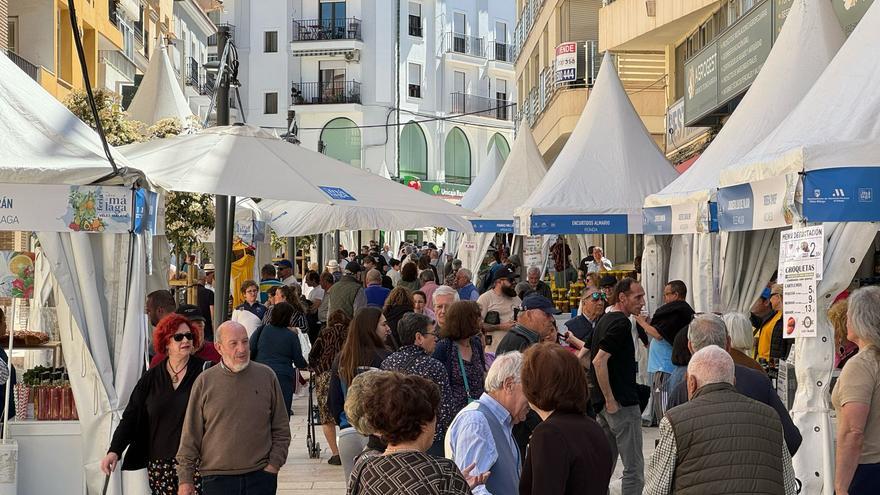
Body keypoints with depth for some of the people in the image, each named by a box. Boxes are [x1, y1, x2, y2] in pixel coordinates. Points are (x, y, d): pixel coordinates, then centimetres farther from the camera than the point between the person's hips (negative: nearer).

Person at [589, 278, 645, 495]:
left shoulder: (605, 320, 15)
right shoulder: (621, 323, -15)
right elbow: (599, 361, -24)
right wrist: (610, 400, -20)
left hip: (603, 403, 10)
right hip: (622, 403, -10)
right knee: (634, 467, -5)